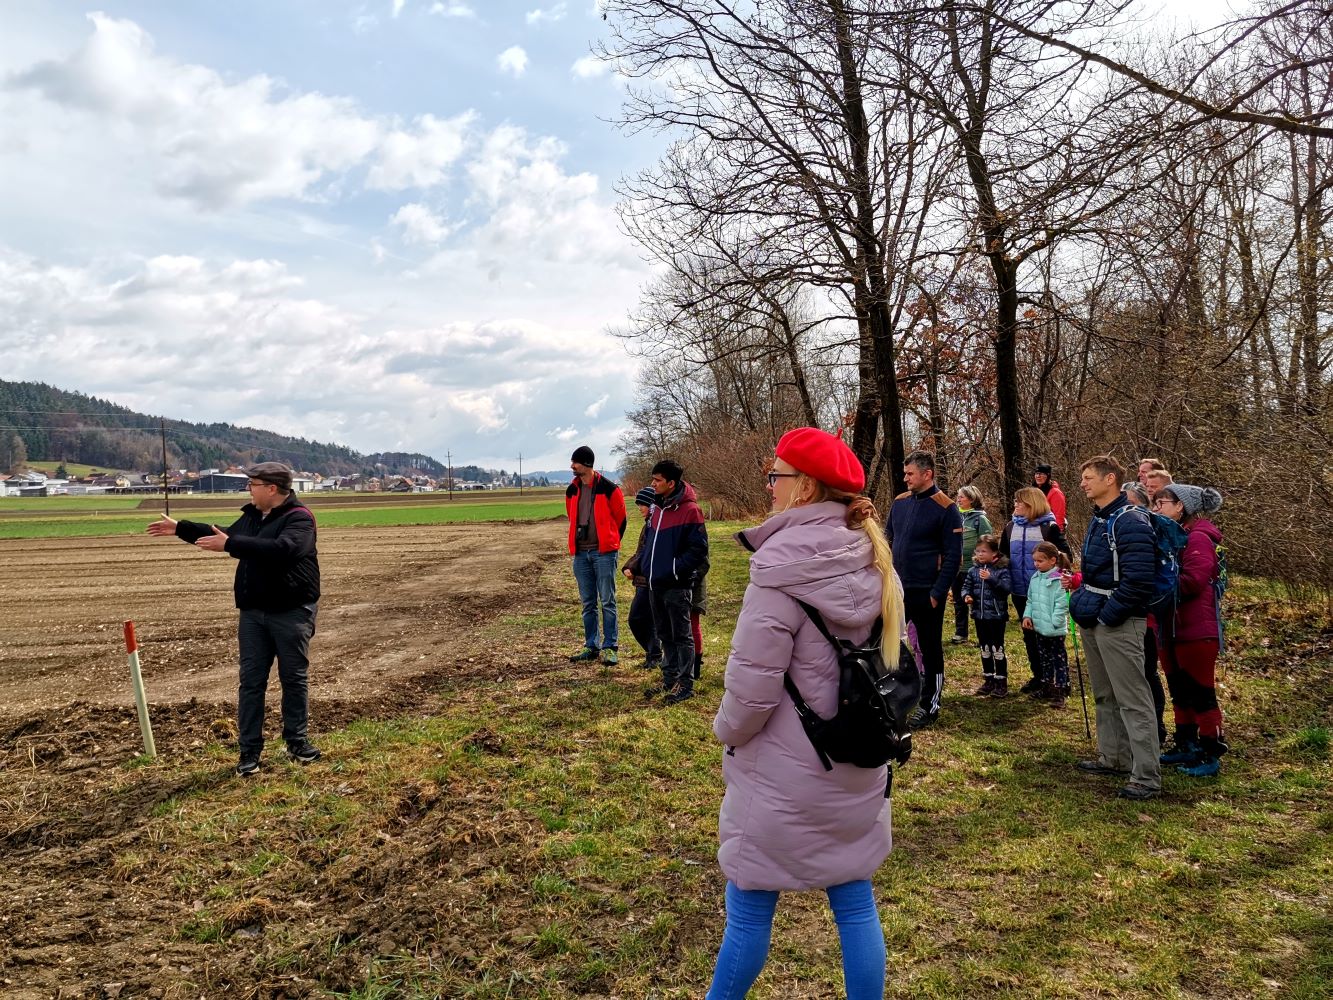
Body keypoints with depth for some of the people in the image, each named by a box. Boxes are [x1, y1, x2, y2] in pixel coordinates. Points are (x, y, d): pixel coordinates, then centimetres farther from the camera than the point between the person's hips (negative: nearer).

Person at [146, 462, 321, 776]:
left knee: (295, 679, 6)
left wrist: (230, 544, -32)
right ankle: (249, 750, 13)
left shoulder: (299, 517, -14)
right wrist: (180, 528, 26)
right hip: (253, 612, 7)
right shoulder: (251, 515, 11)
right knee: (251, 681, 6)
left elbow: (282, 549, -33)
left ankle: (297, 741, 20)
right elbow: (223, 536, 30)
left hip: (291, 612, -7)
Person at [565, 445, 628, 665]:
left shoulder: (608, 488, -8)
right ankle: (591, 646, 18)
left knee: (607, 601, -2)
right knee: (588, 603, 10)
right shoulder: (572, 490, 8)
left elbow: (621, 519, 1)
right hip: (581, 553, 5)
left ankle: (610, 647, 3)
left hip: (604, 553, -5)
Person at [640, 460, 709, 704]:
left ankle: (686, 685, 11)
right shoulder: (657, 508, 11)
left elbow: (698, 548, -17)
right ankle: (670, 680, 28)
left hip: (677, 586, -8)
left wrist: (675, 570, -18)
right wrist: (646, 564, 11)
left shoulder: (689, 510, -15)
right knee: (665, 635, 17)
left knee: (682, 636, 2)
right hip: (655, 584, 8)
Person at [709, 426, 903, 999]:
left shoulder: (783, 563, -20)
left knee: (750, 908, 10)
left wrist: (727, 731, -2)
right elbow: (898, 656, 8)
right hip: (856, 769, 7)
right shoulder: (873, 559, 2)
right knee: (855, 904, 17)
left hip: (783, 777, -6)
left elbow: (753, 679, -20)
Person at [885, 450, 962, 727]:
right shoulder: (900, 502, 6)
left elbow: (953, 557, -12)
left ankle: (929, 706, 19)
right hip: (897, 590, 6)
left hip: (926, 594, -6)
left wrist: (937, 594, -15)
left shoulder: (946, 508, -12)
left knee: (930, 650, 7)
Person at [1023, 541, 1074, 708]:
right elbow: (1030, 600, 16)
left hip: (1055, 630, -8)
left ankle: (1060, 692, 9)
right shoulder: (1035, 578, 8)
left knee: (1059, 660, 3)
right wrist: (1027, 616, 4)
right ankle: (1047, 688, 31)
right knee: (1044, 659, 19)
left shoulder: (1059, 580, -17)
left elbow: (1062, 604, -21)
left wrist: (1054, 622, -22)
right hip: (1039, 627, 8)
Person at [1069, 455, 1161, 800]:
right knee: (1104, 696, 19)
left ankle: (1147, 778, 0)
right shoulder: (1097, 519, 13)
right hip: (1093, 622, 10)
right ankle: (1113, 758, 32)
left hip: (1118, 625, -10)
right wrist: (1081, 602, 13)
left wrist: (1106, 615, -18)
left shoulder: (1130, 522, -17)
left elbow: (1138, 581, -23)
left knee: (1133, 700, -5)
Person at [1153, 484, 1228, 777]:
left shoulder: (1197, 538, -15)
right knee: (1179, 691, 17)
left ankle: (1211, 756, 10)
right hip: (1172, 627, 9)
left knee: (1201, 692, 0)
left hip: (1196, 629, -9)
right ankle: (1186, 747, 28)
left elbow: (1193, 581, -24)